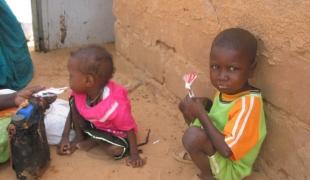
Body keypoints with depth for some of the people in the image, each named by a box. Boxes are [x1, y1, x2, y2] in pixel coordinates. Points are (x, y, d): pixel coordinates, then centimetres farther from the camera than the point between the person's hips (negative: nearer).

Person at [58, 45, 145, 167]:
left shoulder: (115, 105, -41)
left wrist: (134, 154, -23)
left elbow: (129, 128, -27)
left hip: (114, 132, -4)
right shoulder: (80, 91, -22)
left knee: (116, 150, -34)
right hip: (92, 124, 4)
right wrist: (65, 136, -10)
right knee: (74, 101, -16)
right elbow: (73, 110, -3)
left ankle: (91, 140, -2)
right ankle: (79, 136, 2)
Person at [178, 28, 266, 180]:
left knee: (192, 135, -33)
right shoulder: (229, 88, -9)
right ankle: (197, 154, 17)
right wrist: (204, 105, -13)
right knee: (187, 104, 3)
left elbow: (227, 150, -34)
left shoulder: (248, 103, -33)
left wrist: (201, 113, -27)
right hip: (216, 145, 8)